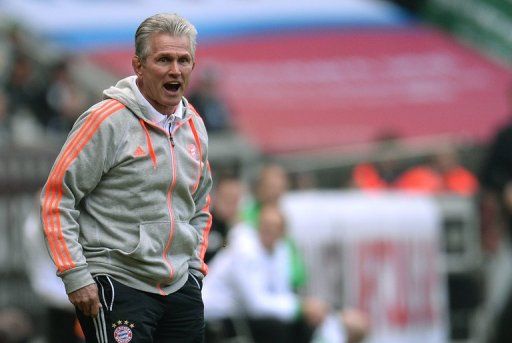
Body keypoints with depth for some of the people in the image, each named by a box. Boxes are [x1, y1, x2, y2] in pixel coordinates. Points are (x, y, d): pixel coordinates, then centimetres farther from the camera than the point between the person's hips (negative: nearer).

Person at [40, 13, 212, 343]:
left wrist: (194, 264, 16)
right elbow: (57, 198, -9)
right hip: (117, 283, -7)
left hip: (182, 287, 7)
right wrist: (76, 276, -13)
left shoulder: (194, 125, 12)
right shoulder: (108, 121, -9)